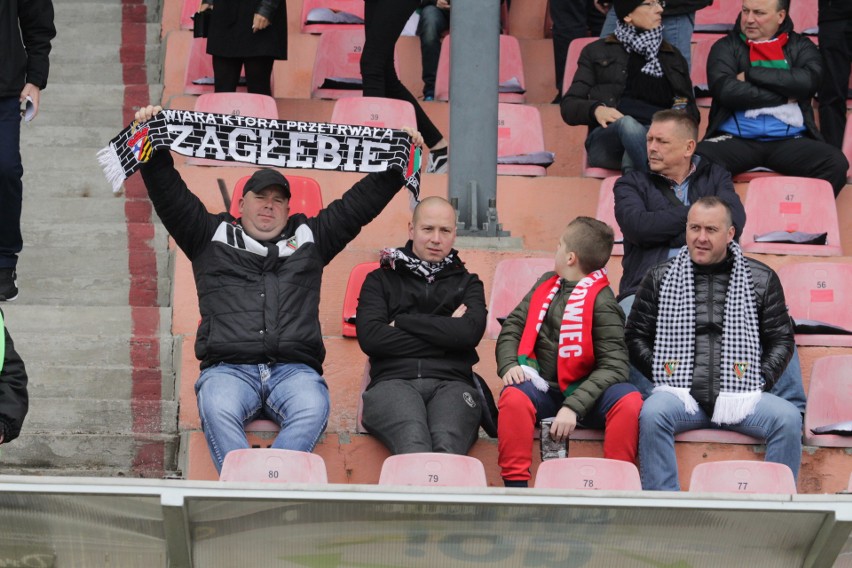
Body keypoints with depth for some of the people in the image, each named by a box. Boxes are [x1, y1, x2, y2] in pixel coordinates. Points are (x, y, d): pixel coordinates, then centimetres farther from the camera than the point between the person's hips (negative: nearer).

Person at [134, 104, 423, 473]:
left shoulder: (310, 238, 26)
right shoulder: (212, 235, 23)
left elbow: (362, 201, 26)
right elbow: (168, 193, 17)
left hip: (294, 369, 1)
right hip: (228, 369, -1)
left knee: (312, 409, -34)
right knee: (218, 410, -36)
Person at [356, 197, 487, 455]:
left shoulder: (467, 283, 26)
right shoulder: (381, 280, 23)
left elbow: (470, 333, 3)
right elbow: (370, 337, 4)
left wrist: (402, 322, 6)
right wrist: (444, 331, 6)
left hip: (451, 384, 1)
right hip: (393, 380, -1)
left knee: (448, 443, -36)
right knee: (413, 440, -37)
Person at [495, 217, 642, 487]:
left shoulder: (601, 302, -8)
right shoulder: (547, 285, 10)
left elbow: (613, 366, -15)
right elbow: (513, 326, 12)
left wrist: (573, 407, -26)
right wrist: (509, 365, -10)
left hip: (582, 393, -3)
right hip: (541, 389, 3)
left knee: (629, 400, -31)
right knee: (513, 396, -31)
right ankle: (515, 486, -27)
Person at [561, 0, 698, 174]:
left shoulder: (673, 57, 29)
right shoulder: (597, 52, 21)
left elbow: (692, 114, 27)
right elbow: (569, 107, 14)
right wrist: (596, 109, -11)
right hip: (608, 138, -2)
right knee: (628, 123, -40)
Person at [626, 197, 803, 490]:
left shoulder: (761, 279, 13)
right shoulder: (660, 278, 13)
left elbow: (781, 340, 13)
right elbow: (636, 336, 13)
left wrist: (759, 384, -2)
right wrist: (664, 381, 0)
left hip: (741, 397, 0)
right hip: (681, 395, 0)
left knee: (788, 418, -27)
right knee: (652, 413, -34)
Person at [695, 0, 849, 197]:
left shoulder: (801, 47, 13)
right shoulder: (726, 47, 9)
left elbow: (809, 81, -8)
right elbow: (725, 91, -8)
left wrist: (751, 74, -6)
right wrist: (785, 96, -5)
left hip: (790, 140, 1)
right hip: (736, 139, -1)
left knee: (836, 163, -28)